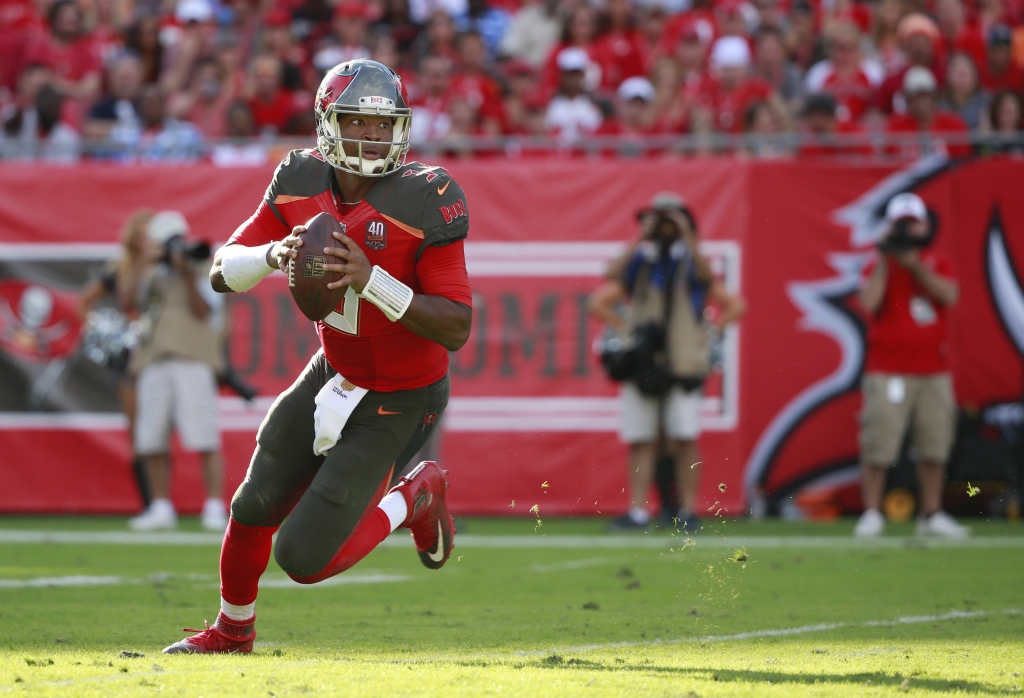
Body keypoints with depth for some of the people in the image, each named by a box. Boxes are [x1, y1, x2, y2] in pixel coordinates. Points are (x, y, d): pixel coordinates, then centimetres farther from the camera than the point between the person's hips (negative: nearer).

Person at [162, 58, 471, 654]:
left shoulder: (424, 202, -25)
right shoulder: (301, 184, -8)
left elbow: (457, 328, -27)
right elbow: (223, 273, -7)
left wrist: (371, 281, -38)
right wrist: (274, 255, -29)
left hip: (398, 403, -6)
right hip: (334, 374, 6)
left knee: (304, 557, -8)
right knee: (255, 508, 17)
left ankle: (414, 498, 16)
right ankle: (234, 629, 45)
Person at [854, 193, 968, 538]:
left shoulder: (936, 264, 12)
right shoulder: (878, 267, 4)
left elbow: (949, 295, -7)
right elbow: (869, 303, -14)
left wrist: (914, 264, -11)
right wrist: (884, 260, -12)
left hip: (934, 375, 3)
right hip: (888, 374, -3)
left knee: (934, 448, 5)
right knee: (878, 447, -9)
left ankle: (931, 515, 13)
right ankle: (871, 514, -4)